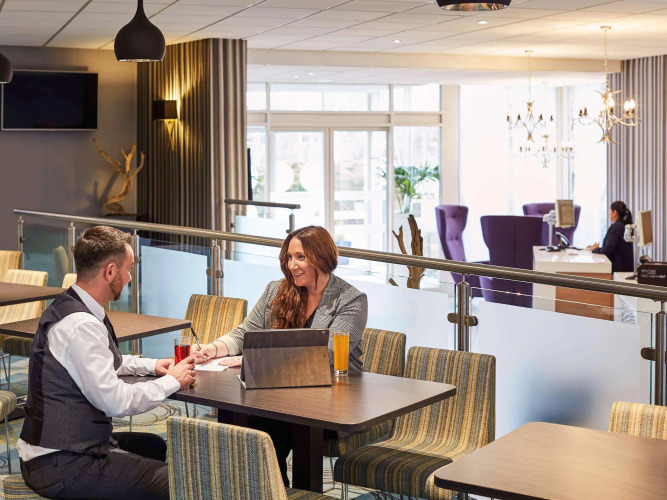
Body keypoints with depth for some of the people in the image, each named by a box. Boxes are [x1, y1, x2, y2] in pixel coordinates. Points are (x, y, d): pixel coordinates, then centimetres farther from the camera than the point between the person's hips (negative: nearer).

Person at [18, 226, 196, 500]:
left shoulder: (67, 305, 7)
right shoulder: (81, 325, -24)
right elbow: (116, 402, -24)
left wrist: (151, 365, 15)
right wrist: (172, 381, -10)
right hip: (59, 467, -10)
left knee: (159, 446, 24)